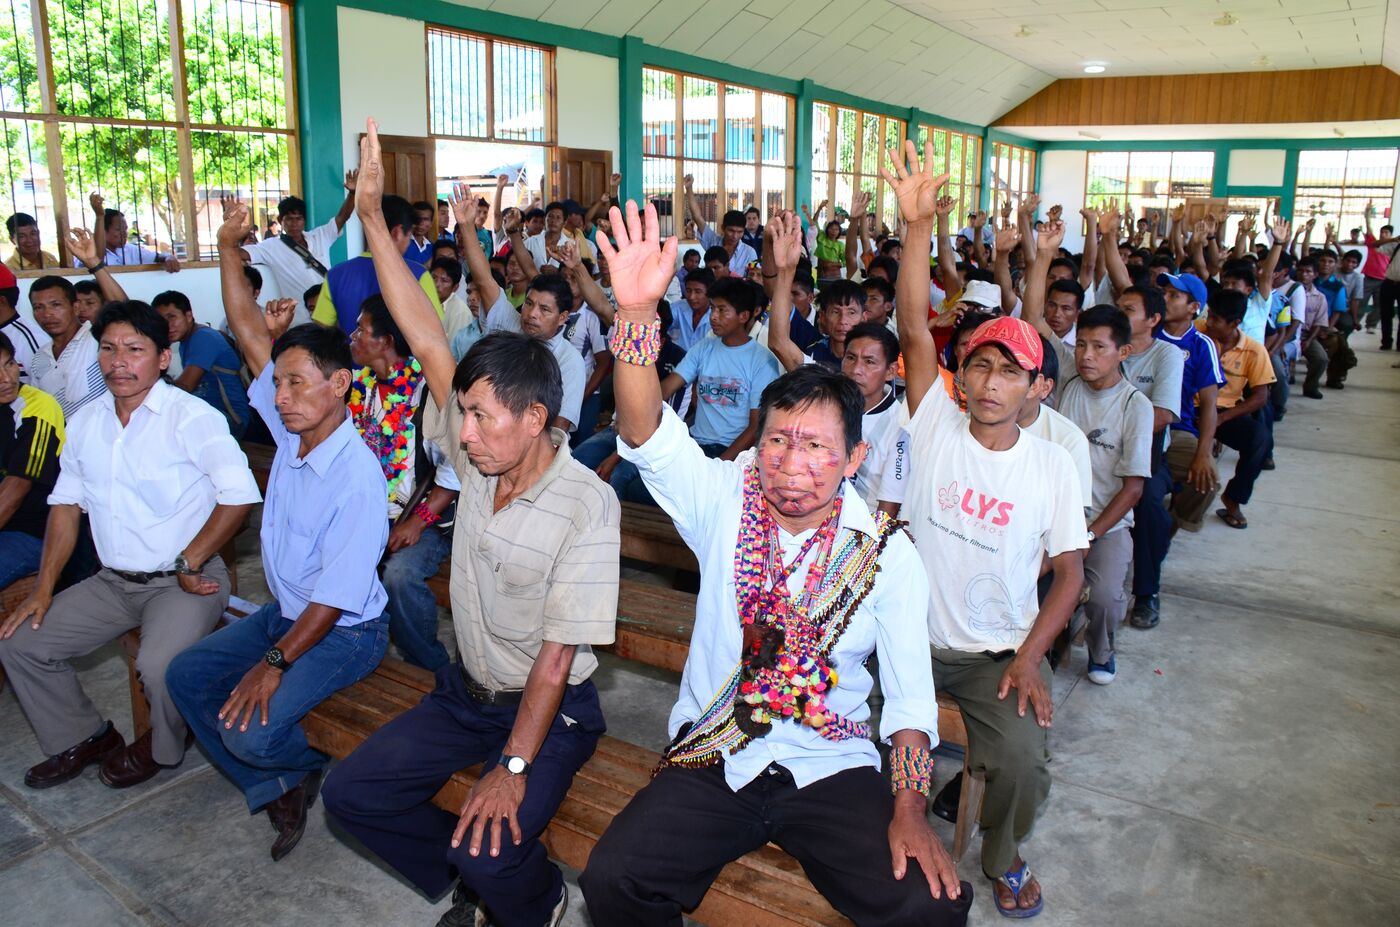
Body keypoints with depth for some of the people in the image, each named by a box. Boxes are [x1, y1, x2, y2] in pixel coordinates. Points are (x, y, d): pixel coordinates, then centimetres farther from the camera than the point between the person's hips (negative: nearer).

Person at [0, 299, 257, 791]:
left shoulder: (190, 416, -13)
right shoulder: (85, 421, 9)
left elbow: (239, 495, -21)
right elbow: (66, 504, 14)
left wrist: (189, 564, -18)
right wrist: (43, 589, 8)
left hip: (184, 581, -7)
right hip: (114, 581, 7)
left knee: (160, 667, -29)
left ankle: (162, 748, 4)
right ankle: (84, 737, 22)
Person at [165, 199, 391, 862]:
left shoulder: (357, 476, -27)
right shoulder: (292, 427, -4)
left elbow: (336, 594, -25)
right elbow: (249, 332, 0)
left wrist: (276, 662, -22)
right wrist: (229, 248, -5)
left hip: (344, 632, -9)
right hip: (284, 611, 9)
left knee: (250, 730, -22)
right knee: (186, 676, 6)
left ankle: (308, 770, 14)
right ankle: (276, 790, 13)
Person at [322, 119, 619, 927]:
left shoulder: (585, 505, -25)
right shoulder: (481, 458, -7)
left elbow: (557, 653, -23)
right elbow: (428, 342, -12)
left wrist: (513, 767, -23)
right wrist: (372, 216, -15)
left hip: (551, 708, -6)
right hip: (467, 689, 7)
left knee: (497, 852, -23)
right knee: (352, 792, -1)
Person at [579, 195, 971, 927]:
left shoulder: (886, 552, -3)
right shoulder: (726, 500, -2)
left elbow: (909, 689, -3)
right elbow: (648, 435, -18)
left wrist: (909, 810, -14)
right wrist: (637, 311, -32)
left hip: (831, 769, 0)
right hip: (712, 762, 1)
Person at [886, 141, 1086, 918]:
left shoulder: (1053, 466, -3)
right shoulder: (935, 426, -5)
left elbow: (1069, 573, 0)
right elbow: (913, 328, -16)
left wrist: (1029, 659, -13)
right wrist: (918, 224, -26)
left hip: (1001, 650, 0)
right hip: (911, 637, 0)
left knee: (1023, 761, -19)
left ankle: (1003, 857, 17)